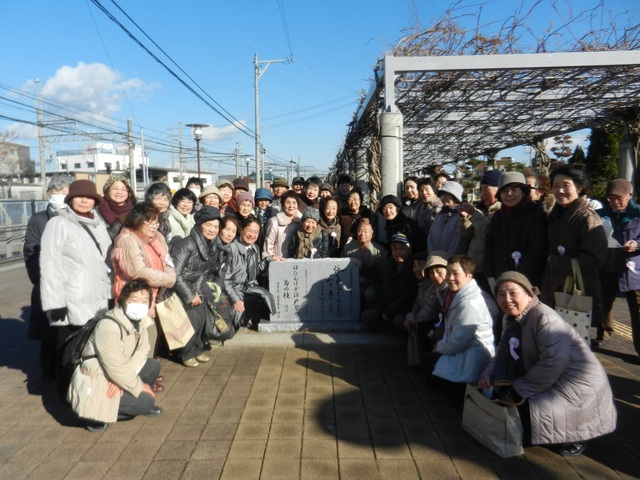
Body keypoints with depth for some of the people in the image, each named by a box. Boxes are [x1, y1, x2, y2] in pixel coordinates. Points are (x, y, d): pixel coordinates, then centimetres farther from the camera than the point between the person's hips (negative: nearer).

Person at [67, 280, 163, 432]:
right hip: (94, 383, -8)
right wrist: (140, 387, -18)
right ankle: (95, 414, -2)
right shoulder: (108, 326, -28)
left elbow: (141, 353, -4)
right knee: (146, 401, -14)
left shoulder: (140, 321, -3)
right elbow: (115, 368, -28)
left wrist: (121, 379, -19)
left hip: (116, 376, 8)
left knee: (153, 365, -1)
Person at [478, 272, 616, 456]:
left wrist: (520, 389, -27)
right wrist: (488, 374, -10)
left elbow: (554, 363, -33)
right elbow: (503, 356, 10)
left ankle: (574, 437, 3)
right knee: (502, 392, 8)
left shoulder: (545, 319, -25)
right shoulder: (514, 320, 5)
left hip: (578, 384, -9)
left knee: (527, 408, -25)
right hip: (551, 381, 10)